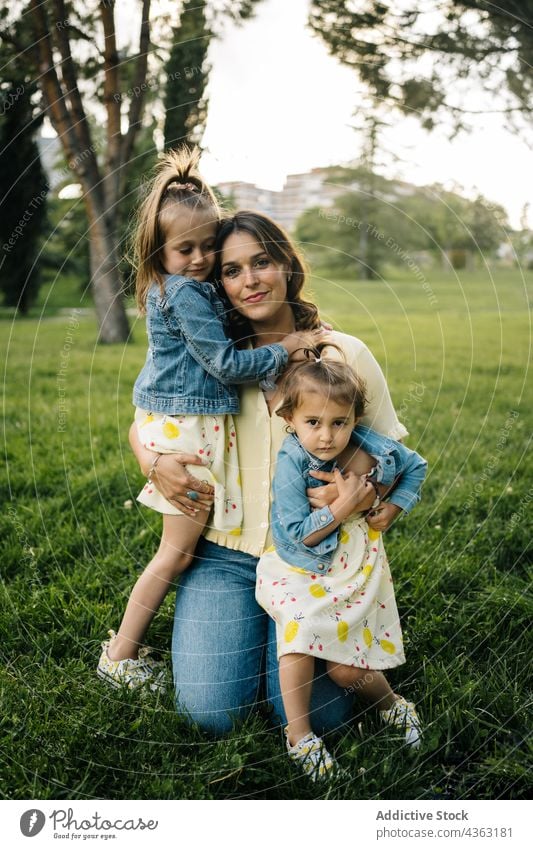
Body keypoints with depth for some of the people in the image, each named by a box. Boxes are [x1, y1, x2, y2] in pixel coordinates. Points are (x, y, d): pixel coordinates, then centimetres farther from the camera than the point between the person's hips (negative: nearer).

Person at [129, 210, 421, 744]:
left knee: (316, 715, -12)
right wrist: (154, 462, -10)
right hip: (224, 554, 1)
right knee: (210, 712, -10)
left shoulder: (345, 354, 0)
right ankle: (241, 631, 21)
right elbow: (143, 423, 13)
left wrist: (366, 491, -18)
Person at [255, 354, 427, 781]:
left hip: (356, 569, 2)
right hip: (299, 570, -2)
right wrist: (343, 505, -25)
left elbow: (416, 466, 11)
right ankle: (298, 734, -11)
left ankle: (393, 705, 29)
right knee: (299, 629, -29)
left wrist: (391, 508, -1)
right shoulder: (291, 464, -20)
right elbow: (297, 534, -22)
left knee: (348, 669, -4)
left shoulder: (373, 449, -10)